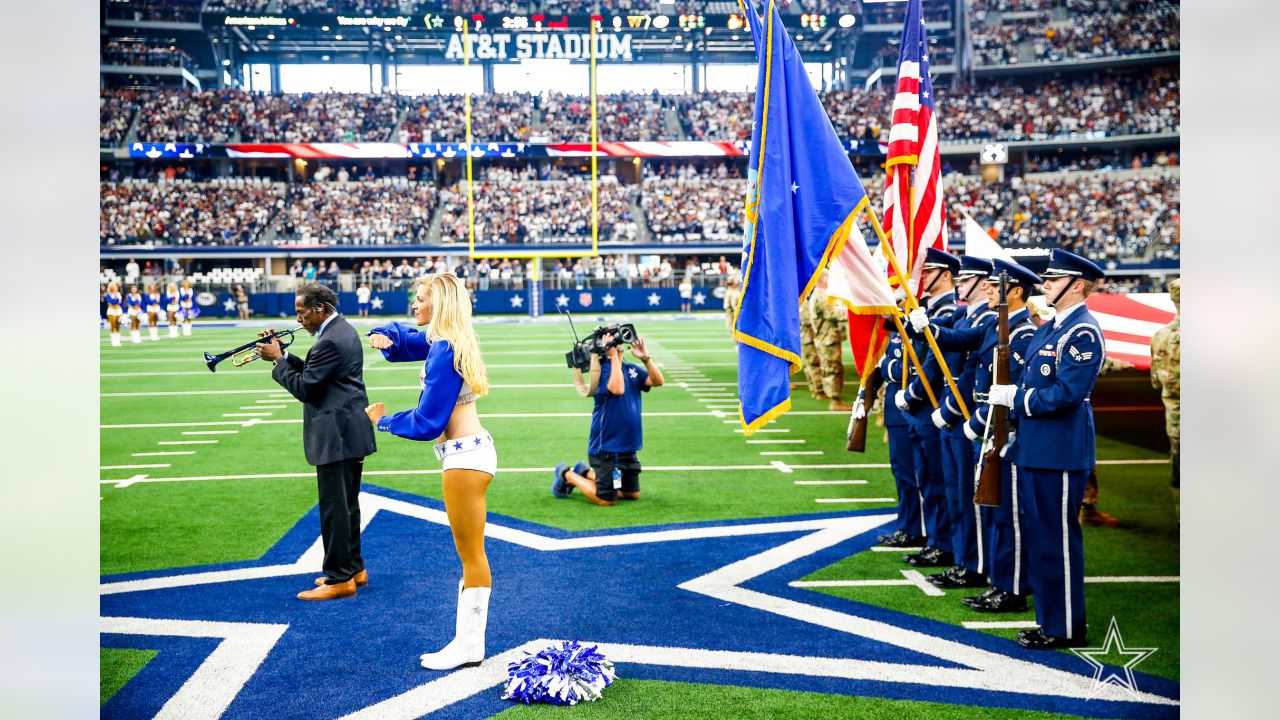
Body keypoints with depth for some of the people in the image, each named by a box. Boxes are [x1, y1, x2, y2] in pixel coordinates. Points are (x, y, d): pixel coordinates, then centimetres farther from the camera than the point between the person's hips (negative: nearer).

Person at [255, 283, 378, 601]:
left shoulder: (330, 341, -19)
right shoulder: (342, 329, 13)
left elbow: (304, 388, -17)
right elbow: (313, 372, 15)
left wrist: (278, 360, -7)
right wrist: (283, 355, 5)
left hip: (337, 436, -11)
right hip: (351, 432, 11)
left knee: (334, 508, -4)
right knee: (346, 504, 18)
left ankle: (339, 578, 3)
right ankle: (354, 568, 28)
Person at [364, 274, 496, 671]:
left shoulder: (445, 350, -17)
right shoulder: (441, 341, 11)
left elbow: (427, 421, -17)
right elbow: (403, 340, 28)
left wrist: (383, 420, -1)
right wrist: (384, 336, 4)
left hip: (465, 456, -10)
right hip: (467, 452, 10)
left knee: (471, 555, -1)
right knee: (469, 554, 14)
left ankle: (470, 646, 8)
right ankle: (465, 639, 22)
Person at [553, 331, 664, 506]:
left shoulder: (632, 369, 9)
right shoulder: (602, 368, -13)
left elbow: (658, 381, -3)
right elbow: (617, 389, -31)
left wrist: (646, 357, -15)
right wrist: (613, 354, -27)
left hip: (628, 447, 8)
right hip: (606, 448, -8)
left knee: (633, 495, 17)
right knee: (606, 500, -1)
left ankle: (585, 473, 29)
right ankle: (566, 475, 19)